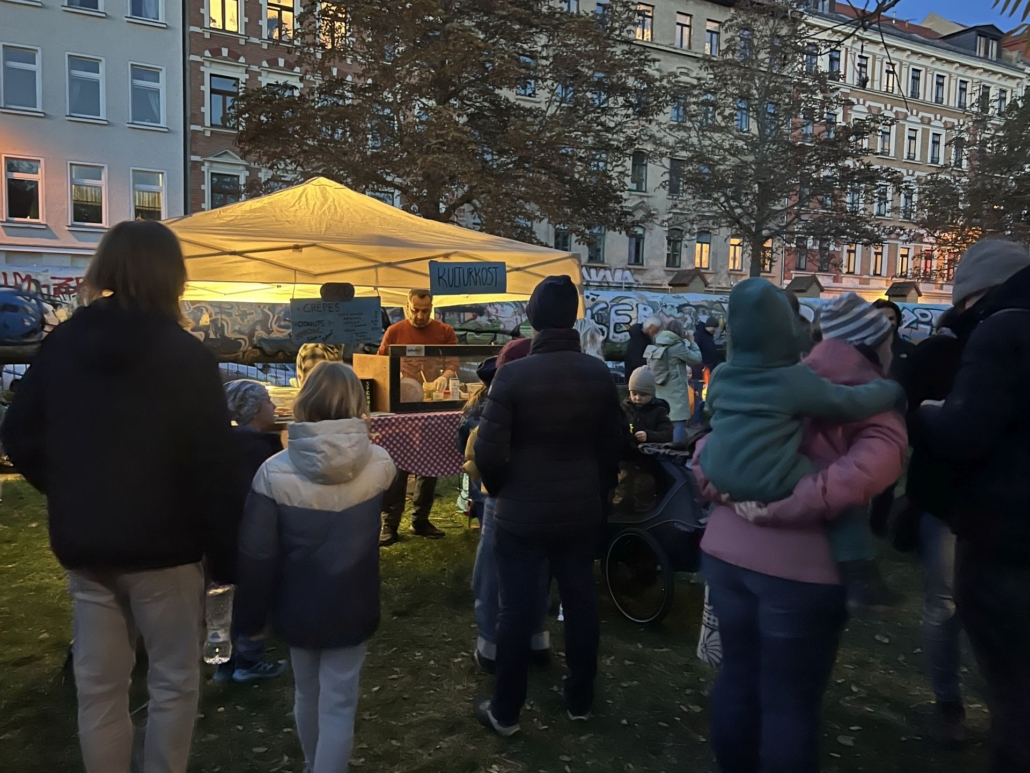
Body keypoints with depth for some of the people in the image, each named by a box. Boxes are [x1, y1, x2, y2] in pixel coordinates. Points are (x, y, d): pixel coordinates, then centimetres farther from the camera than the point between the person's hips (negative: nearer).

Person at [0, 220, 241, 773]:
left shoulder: (61, 343, 1)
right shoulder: (185, 354, -13)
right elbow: (213, 466, -15)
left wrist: (71, 492, 16)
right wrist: (224, 556, -8)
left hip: (82, 543, 5)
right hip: (162, 545, -5)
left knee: (97, 687, 16)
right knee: (173, 684, 11)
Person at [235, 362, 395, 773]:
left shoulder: (274, 472, -16)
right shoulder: (379, 464, -13)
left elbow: (255, 555, -12)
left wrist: (250, 616, 2)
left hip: (298, 608, 2)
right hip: (351, 608, -1)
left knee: (307, 693, 24)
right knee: (338, 704, 9)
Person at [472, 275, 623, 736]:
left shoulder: (512, 375, -16)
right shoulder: (599, 373, -2)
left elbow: (488, 450, -16)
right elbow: (613, 444, 5)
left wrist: (500, 490, 3)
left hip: (522, 514, -4)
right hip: (581, 511, 4)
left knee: (517, 611, 7)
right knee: (581, 605, 16)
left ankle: (505, 711, 21)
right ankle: (580, 700, 32)